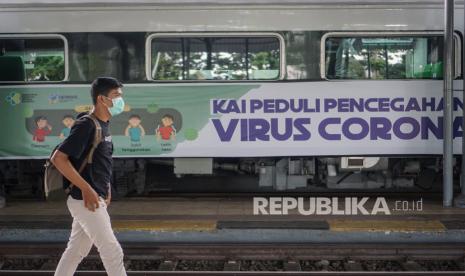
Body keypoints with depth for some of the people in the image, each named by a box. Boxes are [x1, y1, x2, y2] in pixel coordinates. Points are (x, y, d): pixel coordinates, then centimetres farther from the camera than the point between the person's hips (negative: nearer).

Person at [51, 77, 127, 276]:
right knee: (113, 252, -4)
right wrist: (86, 189, -22)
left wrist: (106, 189, 14)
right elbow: (58, 158, -22)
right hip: (86, 200, -9)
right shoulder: (86, 125, -18)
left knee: (76, 252, 16)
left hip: (94, 198, 9)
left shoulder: (103, 125, 10)